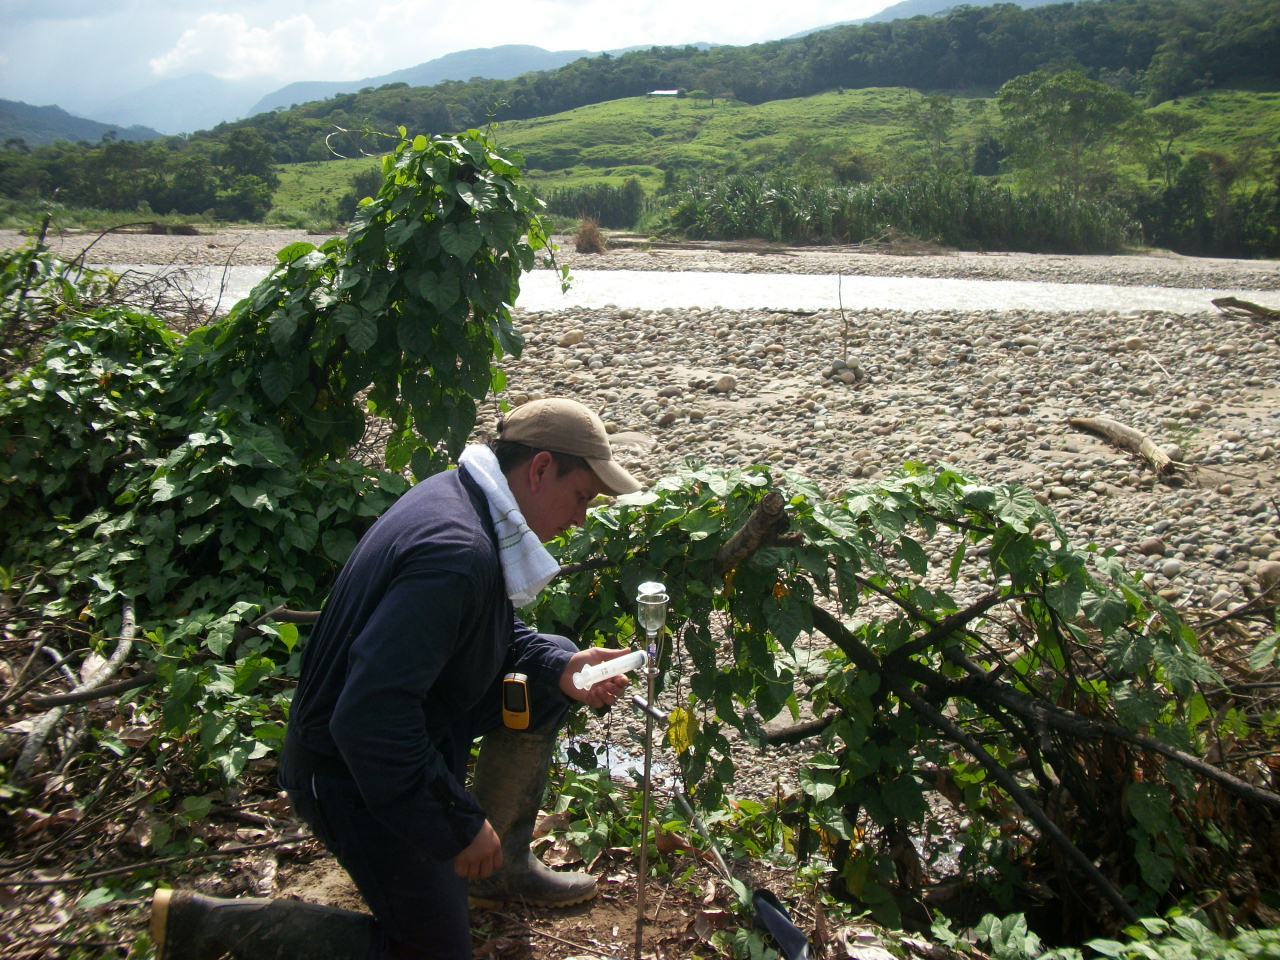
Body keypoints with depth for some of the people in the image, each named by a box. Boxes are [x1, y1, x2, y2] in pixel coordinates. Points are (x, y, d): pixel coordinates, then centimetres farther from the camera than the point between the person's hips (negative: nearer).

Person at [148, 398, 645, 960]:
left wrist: (560, 669, -4)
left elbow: (495, 635, 15)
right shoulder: (457, 553, -32)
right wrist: (461, 825, -26)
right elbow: (368, 720, -37)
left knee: (550, 667, 10)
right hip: (353, 770, -9)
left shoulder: (459, 495, -1)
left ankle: (501, 867, 21)